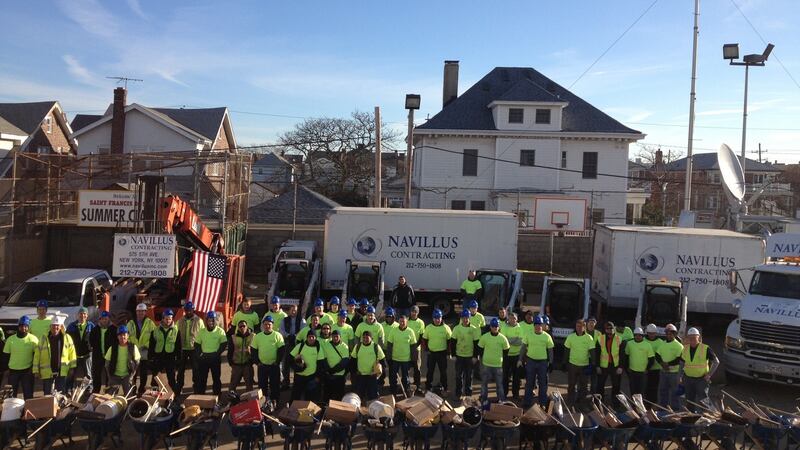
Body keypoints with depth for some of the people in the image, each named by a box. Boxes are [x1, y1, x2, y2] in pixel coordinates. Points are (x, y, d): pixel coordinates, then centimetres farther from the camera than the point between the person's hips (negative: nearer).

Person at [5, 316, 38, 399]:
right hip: (13, 370, 2)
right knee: (11, 394, 11)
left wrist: (33, 368, -9)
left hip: (27, 370, -2)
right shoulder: (10, 339, -1)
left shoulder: (33, 339, -5)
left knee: (28, 394, 5)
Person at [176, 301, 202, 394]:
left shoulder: (198, 321, -4)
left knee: (195, 369, 7)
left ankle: (196, 386, 19)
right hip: (183, 348, 3)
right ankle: (179, 388, 19)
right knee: (181, 369, 10)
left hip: (194, 348, -3)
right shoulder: (180, 321, 5)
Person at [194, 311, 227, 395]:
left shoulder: (220, 331, -3)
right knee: (201, 378, 5)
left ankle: (217, 394, 13)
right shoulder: (201, 331, 5)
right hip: (203, 358, 2)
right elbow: (197, 344, 9)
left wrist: (217, 354, -14)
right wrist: (199, 354, -5)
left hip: (216, 358, -2)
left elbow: (224, 344, -4)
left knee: (216, 377, 5)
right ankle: (199, 394, 14)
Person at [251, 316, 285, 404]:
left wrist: (277, 362, -10)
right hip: (262, 365, 3)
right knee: (262, 384, 10)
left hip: (274, 365, -2)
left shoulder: (278, 335, -5)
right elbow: (253, 351, 6)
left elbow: (282, 350, -6)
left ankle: (274, 401, 13)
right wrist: (257, 362, -2)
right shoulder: (257, 336, 3)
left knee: (275, 384, 3)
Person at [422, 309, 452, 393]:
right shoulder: (428, 327, -2)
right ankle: (428, 387, 23)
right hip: (431, 353, 1)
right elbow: (424, 339, 7)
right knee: (430, 371, 10)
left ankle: (444, 388, 22)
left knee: (443, 371, 8)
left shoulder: (446, 328, -6)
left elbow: (450, 340, 0)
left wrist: (449, 352, -3)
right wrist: (426, 349, -2)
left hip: (442, 353, -1)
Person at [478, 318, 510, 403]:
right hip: (486, 364, 1)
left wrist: (501, 359, 5)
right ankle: (484, 399, 26)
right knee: (484, 382, 11)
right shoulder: (484, 337, -5)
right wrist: (483, 358, 6)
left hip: (498, 365, -1)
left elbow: (506, 351, 6)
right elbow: (480, 349, 6)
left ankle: (501, 400, 18)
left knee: (499, 383, 6)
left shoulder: (503, 338, -5)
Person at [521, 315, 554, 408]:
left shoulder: (547, 336, -4)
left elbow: (550, 350, 1)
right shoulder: (528, 335, -2)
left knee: (543, 383, 8)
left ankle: (543, 403, 20)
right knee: (529, 383, 10)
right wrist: (520, 359, 1)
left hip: (543, 362, -1)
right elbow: (523, 348, 4)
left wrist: (551, 363, -1)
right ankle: (527, 402, 21)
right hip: (530, 361, 1)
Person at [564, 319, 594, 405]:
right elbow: (566, 350, 3)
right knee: (571, 385, 9)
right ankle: (570, 402, 20)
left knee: (583, 385, 12)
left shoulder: (589, 338, -7)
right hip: (572, 365, 1)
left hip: (585, 365, -1)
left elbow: (591, 352, -6)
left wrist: (591, 364, -11)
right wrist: (565, 363, 2)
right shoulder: (571, 337, -3)